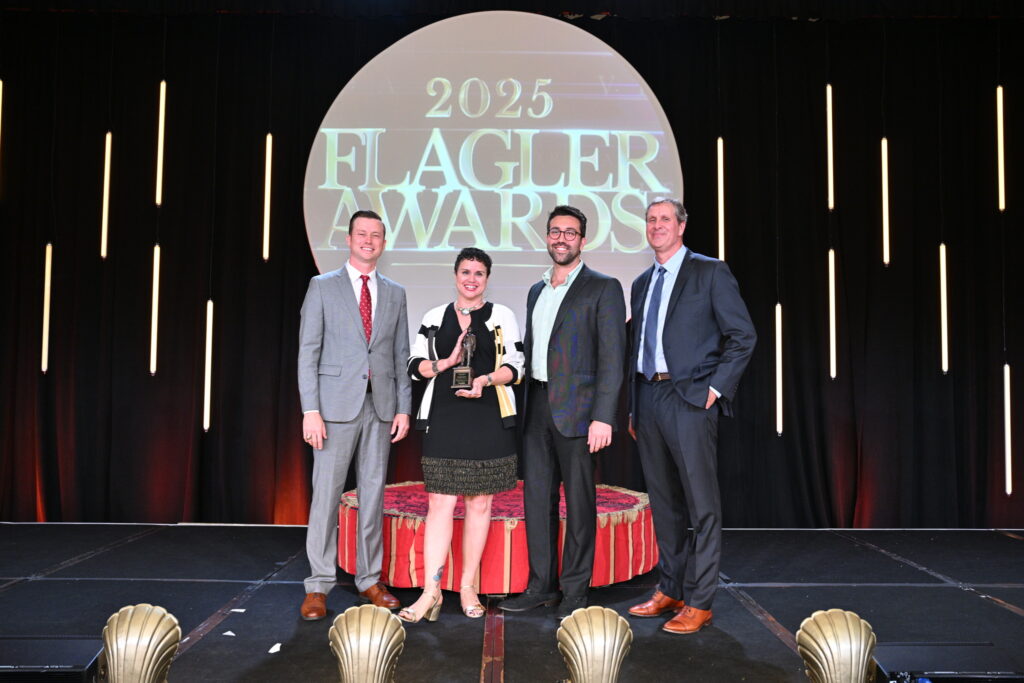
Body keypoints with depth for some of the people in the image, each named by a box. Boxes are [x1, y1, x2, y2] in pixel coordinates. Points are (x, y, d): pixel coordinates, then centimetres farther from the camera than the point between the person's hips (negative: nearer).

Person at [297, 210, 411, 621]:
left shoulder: (394, 293, 13)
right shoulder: (323, 287, 3)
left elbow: (401, 356, 12)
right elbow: (308, 352, -2)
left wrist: (403, 408, 4)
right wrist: (310, 410, -10)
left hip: (380, 407, 3)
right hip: (337, 405, -3)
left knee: (374, 494, 8)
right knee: (326, 494, -2)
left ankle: (369, 580, 19)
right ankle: (318, 587, 8)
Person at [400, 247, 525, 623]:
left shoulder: (502, 316, 8)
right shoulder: (434, 318, 12)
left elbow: (515, 366, 2)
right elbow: (416, 364, 8)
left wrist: (485, 379, -16)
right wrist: (447, 363, -10)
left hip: (488, 419, 0)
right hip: (444, 419, 1)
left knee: (480, 504, 5)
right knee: (440, 502, -5)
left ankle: (468, 588, 16)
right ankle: (431, 592, -2)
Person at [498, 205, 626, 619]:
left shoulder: (603, 288, -3)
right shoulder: (536, 291, 17)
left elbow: (611, 357, -10)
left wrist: (603, 417, -17)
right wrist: (523, 406, 12)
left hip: (576, 409, -6)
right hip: (537, 407, 6)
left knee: (579, 502, 3)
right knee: (537, 497, 10)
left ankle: (575, 592, 14)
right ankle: (541, 585, 21)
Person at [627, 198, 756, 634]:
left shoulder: (710, 273, 0)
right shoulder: (641, 283, 18)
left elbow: (743, 336, -4)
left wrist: (715, 388, -11)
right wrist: (633, 409, 15)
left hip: (689, 398, -6)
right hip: (648, 398, 7)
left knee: (701, 504, -2)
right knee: (664, 502, 13)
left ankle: (699, 602, 6)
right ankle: (670, 591, 23)